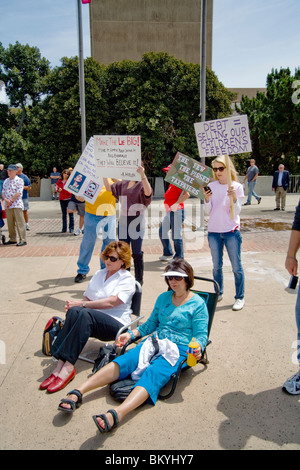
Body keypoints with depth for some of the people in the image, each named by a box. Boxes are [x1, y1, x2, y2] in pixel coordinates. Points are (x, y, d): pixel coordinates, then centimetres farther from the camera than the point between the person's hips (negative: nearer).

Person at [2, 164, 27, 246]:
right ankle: (12, 239, 20)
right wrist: (5, 199, -6)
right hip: (8, 205, 7)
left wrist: (11, 200, -11)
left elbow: (18, 193, -12)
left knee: (19, 223, -6)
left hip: (17, 205, -6)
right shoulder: (6, 181, 16)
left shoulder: (19, 180, -4)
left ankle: (23, 240, -4)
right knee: (10, 223, 10)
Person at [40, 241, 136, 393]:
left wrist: (82, 304, -13)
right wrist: (74, 305, -6)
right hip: (92, 320, 5)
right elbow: (87, 298, 16)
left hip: (115, 324, -4)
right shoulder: (98, 274, 22)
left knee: (84, 314, -34)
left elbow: (112, 302, -11)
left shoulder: (127, 279, 3)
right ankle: (61, 363, -33)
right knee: (74, 311, -29)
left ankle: (67, 368, -34)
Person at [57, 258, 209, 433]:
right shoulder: (163, 297, 18)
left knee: (153, 373, -33)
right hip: (154, 342, 5)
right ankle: (78, 393, -30)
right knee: (123, 361, -21)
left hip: (179, 350, -5)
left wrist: (198, 348, -24)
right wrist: (131, 334, 9)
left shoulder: (198, 303, 2)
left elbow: (201, 335, -2)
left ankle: (116, 415, -55)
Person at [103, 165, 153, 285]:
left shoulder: (141, 183, -7)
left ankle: (139, 280, 15)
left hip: (136, 222, -6)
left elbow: (148, 192, -28)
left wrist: (143, 175, -41)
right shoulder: (123, 183, 11)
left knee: (136, 253, 2)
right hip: (123, 220, 6)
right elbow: (109, 188, 13)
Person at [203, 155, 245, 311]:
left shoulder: (237, 186, -2)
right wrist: (207, 199, -17)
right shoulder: (211, 186, 4)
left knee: (236, 266, 1)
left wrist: (234, 198, -23)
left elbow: (236, 212, -7)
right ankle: (218, 293, 28)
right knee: (216, 266, 12)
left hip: (231, 231, -3)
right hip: (213, 231, 3)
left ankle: (240, 297, 13)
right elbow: (208, 212, 0)